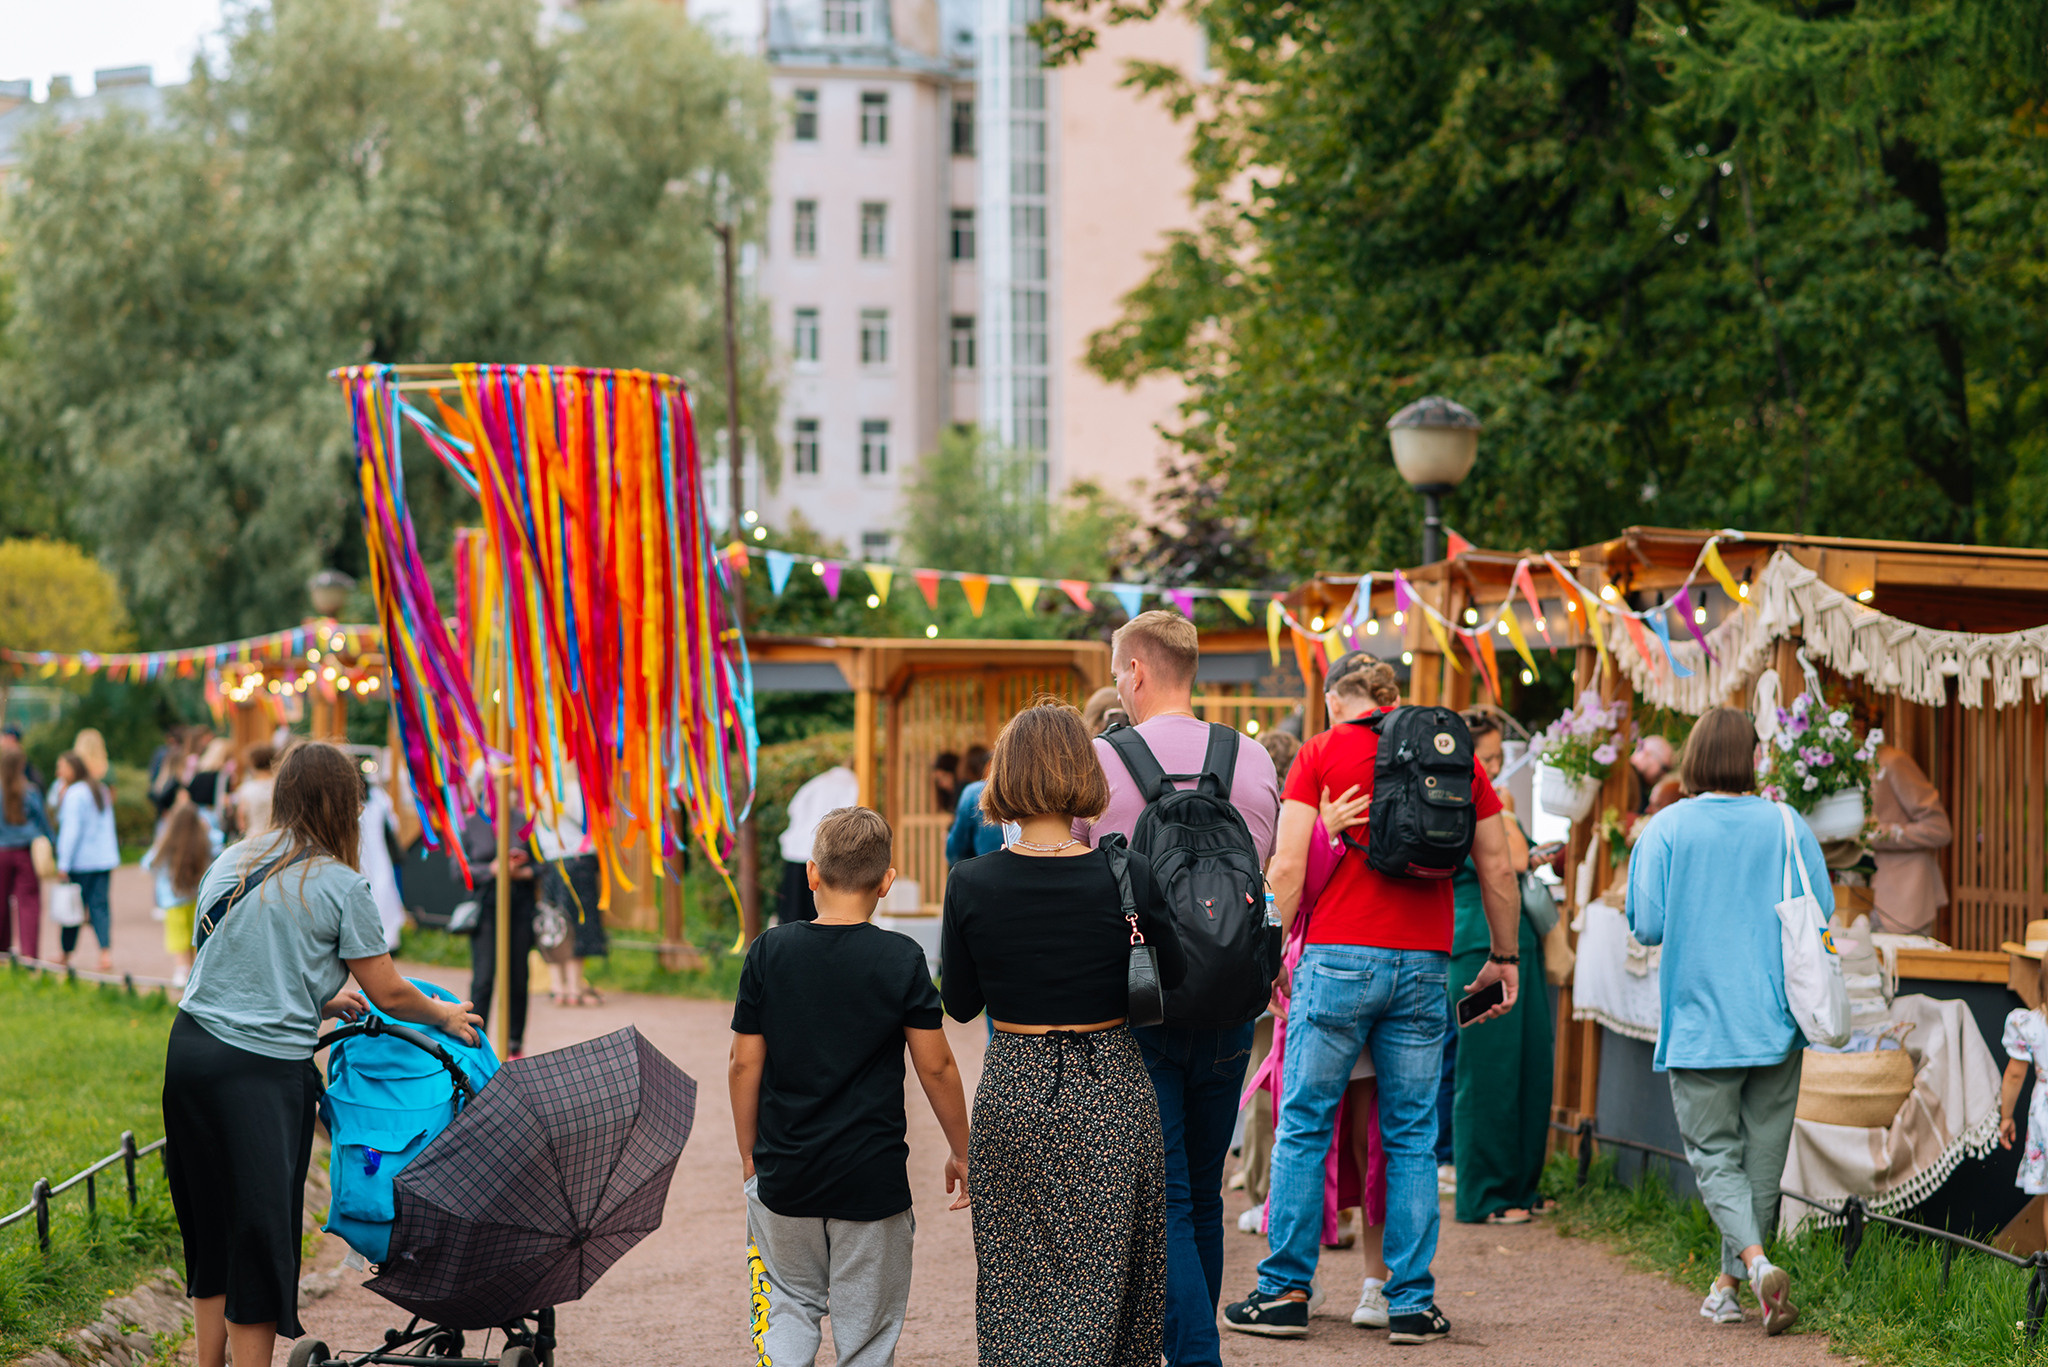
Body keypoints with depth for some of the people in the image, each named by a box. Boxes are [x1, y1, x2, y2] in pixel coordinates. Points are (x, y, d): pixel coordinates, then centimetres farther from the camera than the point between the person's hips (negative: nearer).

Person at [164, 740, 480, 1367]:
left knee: (210, 1227, 16)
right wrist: (445, 1015, 20)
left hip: (190, 1050, 6)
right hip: (263, 1072, -6)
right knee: (261, 1233, -1)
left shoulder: (231, 863, 13)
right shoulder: (340, 885, -4)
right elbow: (388, 994, 1)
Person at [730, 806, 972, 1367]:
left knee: (790, 1307, 17)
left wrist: (749, 1154, 13)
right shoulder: (901, 960, -8)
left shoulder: (769, 952, -3)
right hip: (872, 1175, -2)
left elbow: (745, 1064, 1)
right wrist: (961, 1152, 9)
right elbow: (936, 1068, -4)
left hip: (785, 1172, 2)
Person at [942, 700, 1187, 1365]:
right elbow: (1174, 975, 3)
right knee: (1105, 1275, 10)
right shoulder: (1126, 876, -12)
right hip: (1110, 1088, -1)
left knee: (1013, 1284, 11)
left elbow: (960, 1004, 1)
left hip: (1011, 1091, 1)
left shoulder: (971, 884, -10)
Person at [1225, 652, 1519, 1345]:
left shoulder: (1322, 751, 1)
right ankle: (1412, 1303, 7)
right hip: (1425, 966, 3)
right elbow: (1497, 869, 10)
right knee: (1412, 1137, 8)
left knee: (1303, 1129, 6)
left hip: (1339, 959, -3)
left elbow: (1288, 867, -7)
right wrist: (1504, 957, 19)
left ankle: (1285, 1291, 8)